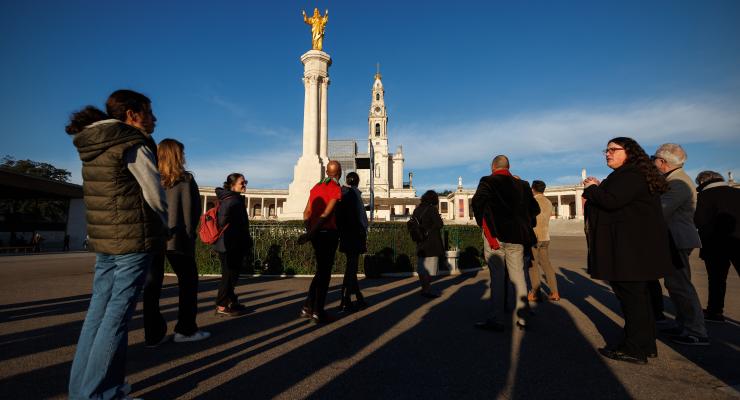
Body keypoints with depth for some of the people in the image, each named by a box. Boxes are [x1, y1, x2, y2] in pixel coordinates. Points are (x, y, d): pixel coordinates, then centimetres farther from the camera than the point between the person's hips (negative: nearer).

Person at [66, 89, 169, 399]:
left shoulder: (93, 145, 14)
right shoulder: (134, 145, -11)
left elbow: (111, 194, 15)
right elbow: (155, 197, -10)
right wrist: (163, 230, 9)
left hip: (103, 239, 8)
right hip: (134, 240, -8)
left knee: (99, 310, 13)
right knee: (118, 314, -2)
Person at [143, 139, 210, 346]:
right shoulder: (185, 179, -3)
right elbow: (194, 210, -5)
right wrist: (189, 232, 6)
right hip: (176, 237, -4)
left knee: (152, 284, 9)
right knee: (188, 281, 10)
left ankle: (154, 334, 12)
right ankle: (185, 329, 13)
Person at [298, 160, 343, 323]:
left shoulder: (316, 187, 12)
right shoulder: (336, 189, -9)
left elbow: (306, 212, 10)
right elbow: (326, 214, -17)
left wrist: (309, 232, 13)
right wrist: (310, 234, -16)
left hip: (316, 234, 7)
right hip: (328, 233, -7)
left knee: (321, 270, 18)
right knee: (325, 272, 2)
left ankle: (307, 307, 17)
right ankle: (317, 312, 8)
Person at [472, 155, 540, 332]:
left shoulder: (487, 182, -5)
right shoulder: (522, 185, 8)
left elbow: (477, 201, -21)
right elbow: (535, 209, 7)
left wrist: (482, 223, -8)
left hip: (495, 235, -3)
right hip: (516, 236, 4)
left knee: (497, 277, 1)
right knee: (518, 276, 12)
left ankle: (496, 320, 5)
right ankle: (522, 317, 19)